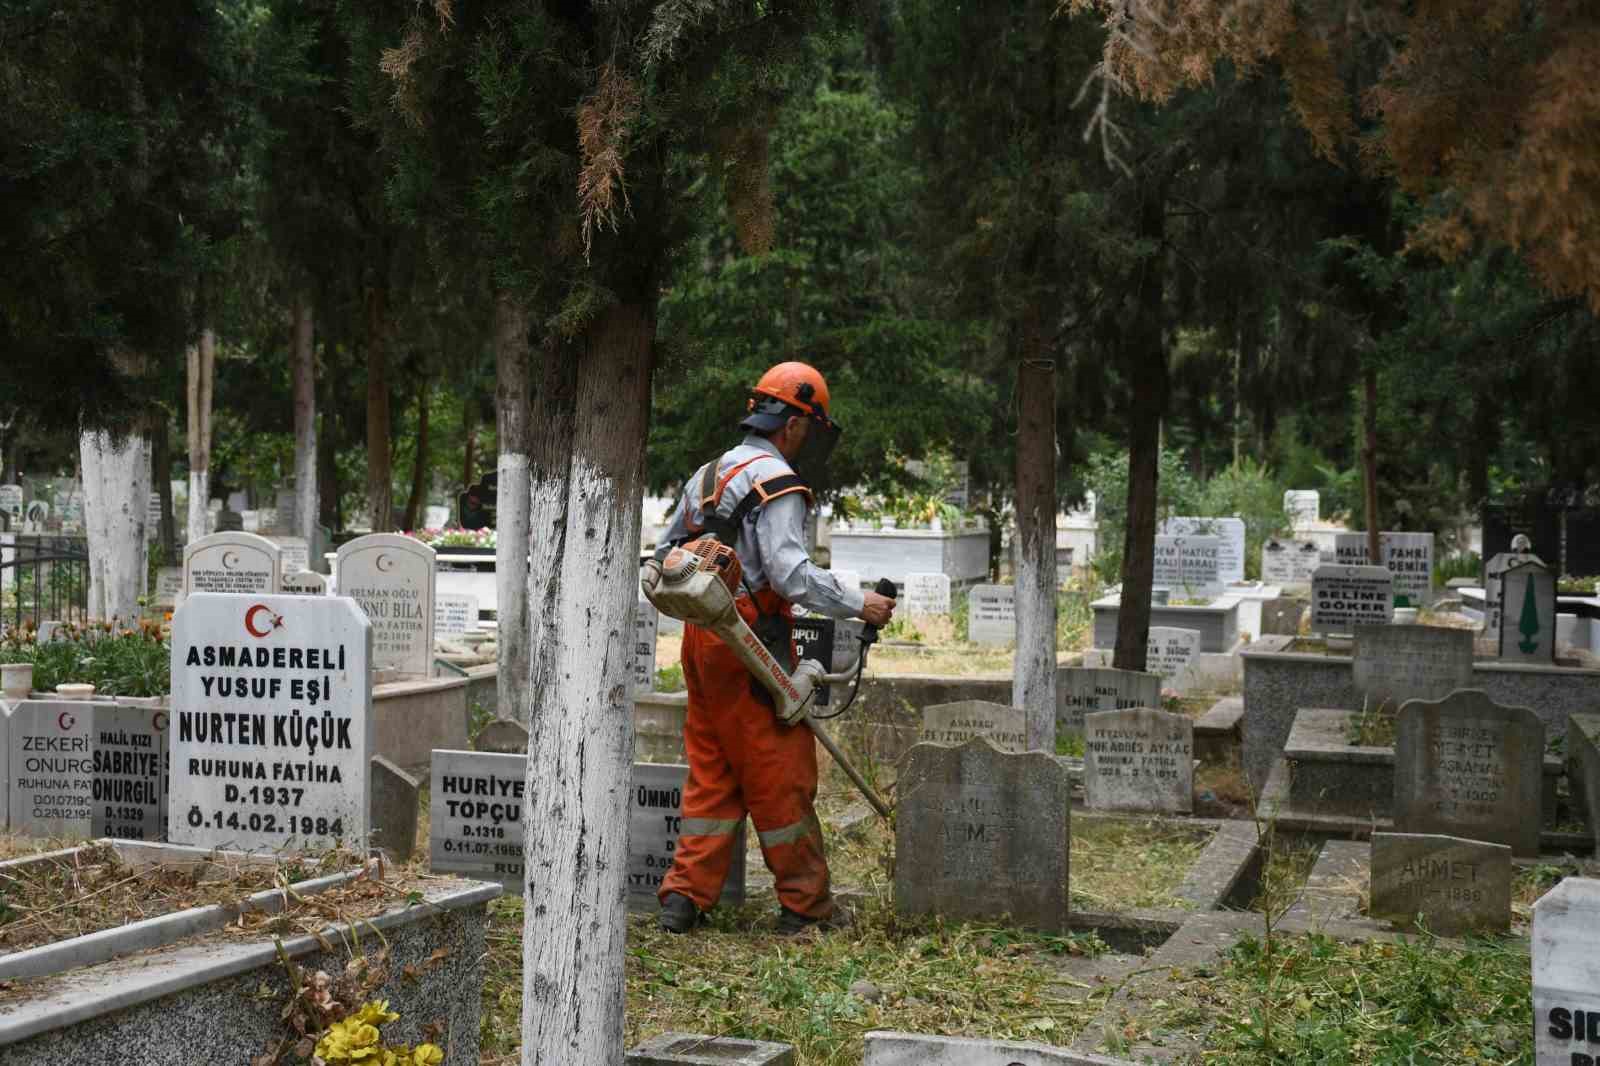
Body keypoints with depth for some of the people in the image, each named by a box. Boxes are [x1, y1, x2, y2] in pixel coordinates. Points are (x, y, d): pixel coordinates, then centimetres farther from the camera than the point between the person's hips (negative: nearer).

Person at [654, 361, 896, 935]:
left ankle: (685, 897, 11)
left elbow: (666, 553, 21)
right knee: (782, 775, 1)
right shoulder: (776, 483, -12)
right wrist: (857, 604, -15)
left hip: (701, 640, 8)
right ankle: (805, 904, 9)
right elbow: (791, 572, -22)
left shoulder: (707, 474, 15)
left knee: (711, 774, 13)